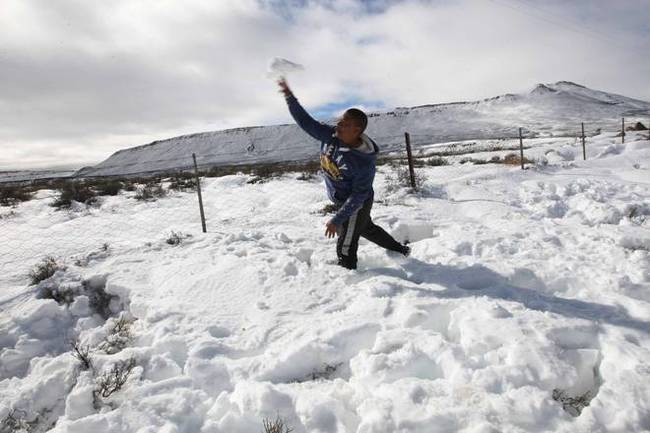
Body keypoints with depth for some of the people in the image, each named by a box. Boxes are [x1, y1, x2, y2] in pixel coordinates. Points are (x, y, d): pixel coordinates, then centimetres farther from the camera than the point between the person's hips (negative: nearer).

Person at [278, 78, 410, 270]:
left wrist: (337, 220, -32)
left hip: (356, 205, -9)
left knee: (345, 248, 0)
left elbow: (358, 196, -30)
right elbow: (306, 121, -8)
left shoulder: (365, 161, -34)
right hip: (342, 200, 9)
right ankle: (401, 250, 51)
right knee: (367, 228, 30)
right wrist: (290, 97, -17)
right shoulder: (330, 135, -15)